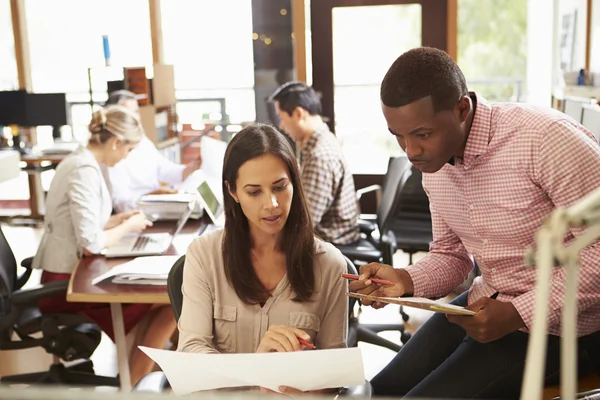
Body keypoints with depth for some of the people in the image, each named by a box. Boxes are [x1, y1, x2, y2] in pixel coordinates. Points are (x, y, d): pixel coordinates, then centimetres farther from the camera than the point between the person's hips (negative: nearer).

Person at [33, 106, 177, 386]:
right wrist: (128, 227, -10)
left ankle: (136, 376, 14)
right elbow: (91, 243, -26)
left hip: (66, 274, 10)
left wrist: (117, 220, 10)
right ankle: (134, 382, 7)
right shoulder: (85, 171, -21)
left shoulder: (77, 162, 10)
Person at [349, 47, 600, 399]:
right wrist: (406, 281, -10)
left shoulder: (546, 139, -25)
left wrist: (517, 314, -24)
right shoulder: (434, 160, 0)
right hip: (486, 304, 7)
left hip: (557, 322, -7)